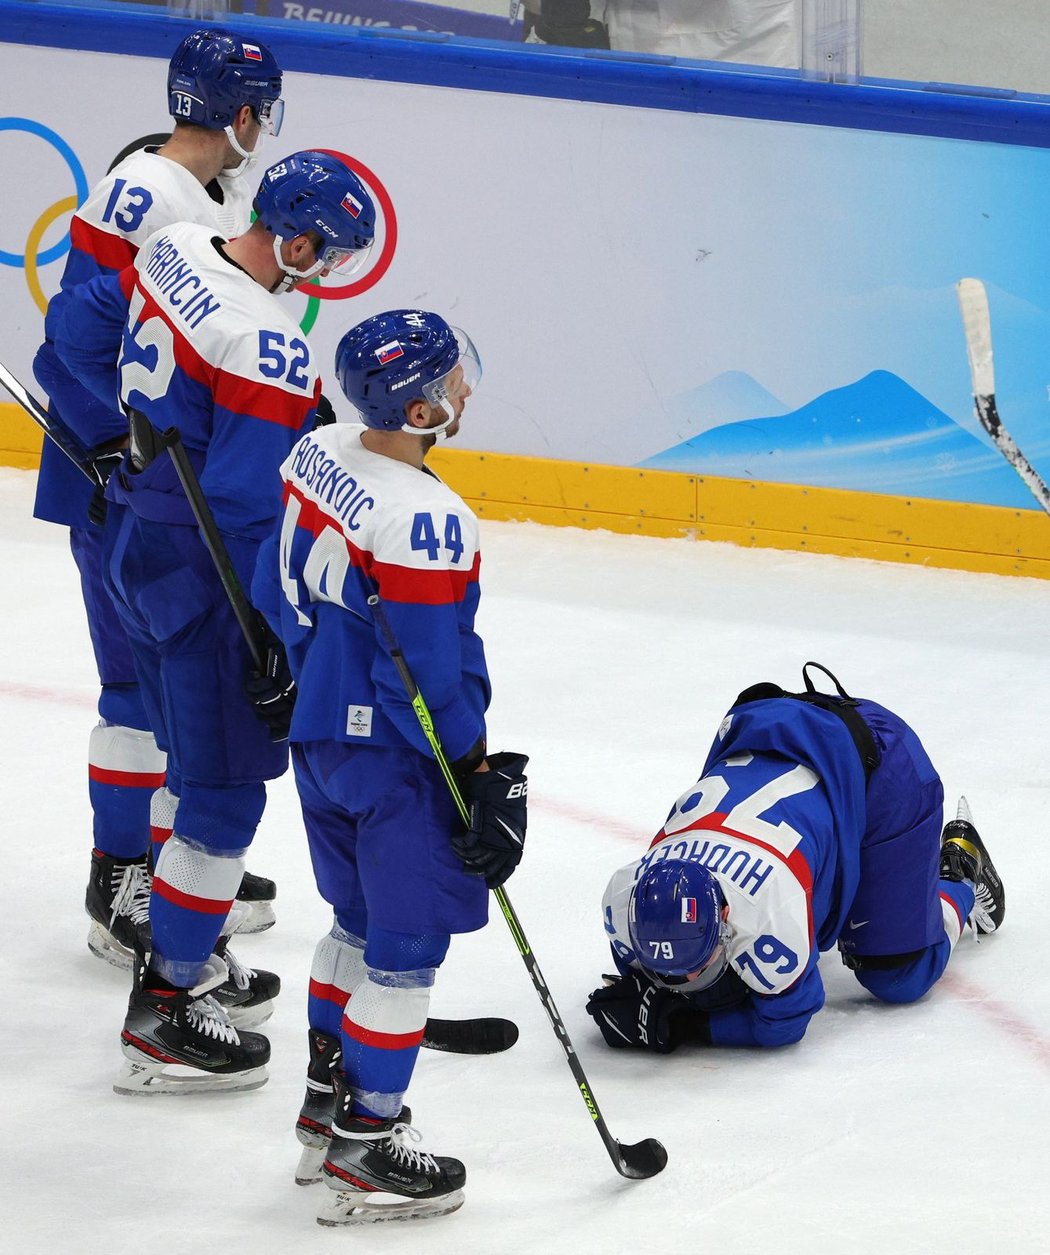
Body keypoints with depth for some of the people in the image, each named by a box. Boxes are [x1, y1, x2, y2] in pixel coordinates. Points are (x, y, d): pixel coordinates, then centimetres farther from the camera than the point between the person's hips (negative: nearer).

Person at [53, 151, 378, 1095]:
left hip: (136, 537, 9)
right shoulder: (265, 347, -27)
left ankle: (184, 953, 37)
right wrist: (274, 648, -20)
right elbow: (246, 511, -26)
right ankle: (164, 1014, 1)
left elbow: (81, 334, 14)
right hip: (199, 572, -9)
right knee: (225, 794, -2)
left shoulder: (175, 250, -2)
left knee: (199, 761, 24)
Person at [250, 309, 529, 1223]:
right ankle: (364, 1148, 6)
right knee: (407, 947, 2)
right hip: (394, 761, -9)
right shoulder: (425, 523, -28)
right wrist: (483, 776, -12)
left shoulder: (318, 456, -3)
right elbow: (437, 670, -23)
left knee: (360, 919, 23)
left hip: (320, 735, 9)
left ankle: (327, 1104, 34)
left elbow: (276, 582, 11)